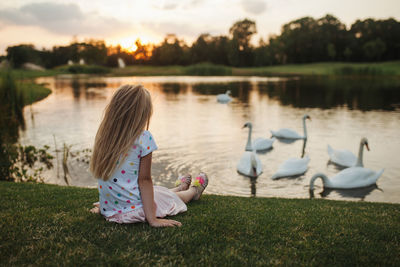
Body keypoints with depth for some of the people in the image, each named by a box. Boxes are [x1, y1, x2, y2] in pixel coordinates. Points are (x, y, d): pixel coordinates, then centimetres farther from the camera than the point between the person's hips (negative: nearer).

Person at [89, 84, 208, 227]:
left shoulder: (103, 135, -3)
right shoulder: (143, 138, -19)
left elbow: (102, 174, 7)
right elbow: (144, 180, -17)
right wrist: (152, 219, -11)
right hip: (133, 210, -5)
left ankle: (179, 188, 58)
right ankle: (193, 191, 53)